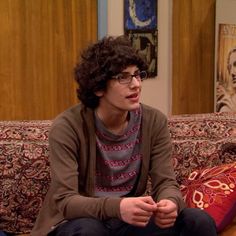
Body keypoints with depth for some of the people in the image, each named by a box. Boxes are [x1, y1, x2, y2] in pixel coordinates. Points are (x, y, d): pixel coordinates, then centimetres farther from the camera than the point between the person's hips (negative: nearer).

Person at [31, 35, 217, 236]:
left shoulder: (155, 122, -5)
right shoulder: (68, 127, -19)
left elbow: (166, 182, -7)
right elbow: (65, 201, -25)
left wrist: (170, 203, -33)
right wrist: (117, 207, -44)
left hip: (129, 219, 4)